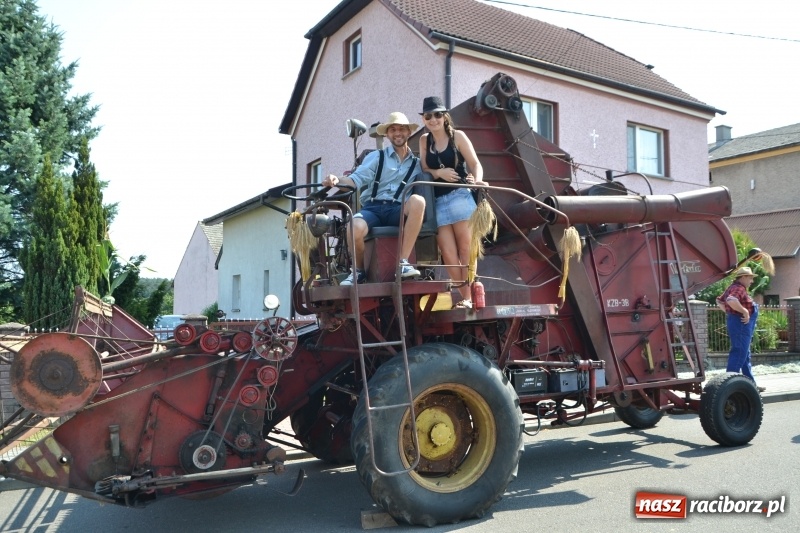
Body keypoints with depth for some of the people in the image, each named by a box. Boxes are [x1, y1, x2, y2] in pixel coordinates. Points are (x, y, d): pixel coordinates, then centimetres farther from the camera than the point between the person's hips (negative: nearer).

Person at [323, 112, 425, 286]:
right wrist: (337, 180, -18)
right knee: (355, 229, -35)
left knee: (417, 200, -34)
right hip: (373, 207, -1)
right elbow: (357, 179, 2)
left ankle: (403, 262, -29)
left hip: (399, 211, 1)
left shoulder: (416, 163, 22)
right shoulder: (376, 157, 17)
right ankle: (358, 270, -3)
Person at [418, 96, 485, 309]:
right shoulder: (424, 140, 16)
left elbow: (475, 164, 1)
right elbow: (424, 169, 11)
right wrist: (439, 173, -10)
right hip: (437, 202, 4)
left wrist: (477, 180, -20)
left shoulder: (457, 136, 6)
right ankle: (465, 297, 2)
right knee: (449, 255, -3)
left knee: (465, 250, -3)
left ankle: (468, 298, -2)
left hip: (459, 197, -3)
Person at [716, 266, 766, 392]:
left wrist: (729, 312, 18)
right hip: (741, 324, -11)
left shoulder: (734, 288, 17)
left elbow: (719, 301, 24)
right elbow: (731, 300, -34)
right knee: (739, 354, -11)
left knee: (745, 355, 16)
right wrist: (744, 311, -26)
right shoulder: (739, 288, -15)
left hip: (741, 324, 11)